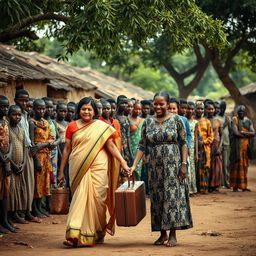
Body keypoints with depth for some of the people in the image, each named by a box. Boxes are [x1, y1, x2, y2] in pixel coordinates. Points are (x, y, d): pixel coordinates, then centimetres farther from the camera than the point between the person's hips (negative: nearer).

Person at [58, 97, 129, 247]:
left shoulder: (102, 127, 4)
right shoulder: (72, 127, 8)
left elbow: (111, 146, 0)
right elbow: (67, 150, 12)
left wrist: (123, 163, -10)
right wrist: (62, 171, 13)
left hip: (98, 168, -1)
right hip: (79, 169, 1)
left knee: (97, 199, 0)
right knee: (80, 199, -6)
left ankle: (98, 234, 17)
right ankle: (74, 235, -8)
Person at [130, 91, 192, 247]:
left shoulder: (176, 120, -1)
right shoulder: (148, 122, 6)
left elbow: (183, 143, -2)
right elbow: (142, 146, 4)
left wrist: (184, 164, -10)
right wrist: (134, 165, -4)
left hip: (173, 165, -3)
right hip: (155, 166, 3)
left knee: (173, 196, -4)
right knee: (157, 198, 5)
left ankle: (173, 234, -1)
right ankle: (163, 233, 14)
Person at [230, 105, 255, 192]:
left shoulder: (248, 121, 13)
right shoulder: (234, 119, -2)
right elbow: (236, 133, -14)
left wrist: (243, 133, -11)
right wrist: (248, 134, -5)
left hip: (246, 146, 5)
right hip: (237, 145, -5)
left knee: (244, 165, 5)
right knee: (237, 165, -6)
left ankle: (243, 186, 8)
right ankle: (235, 186, -5)